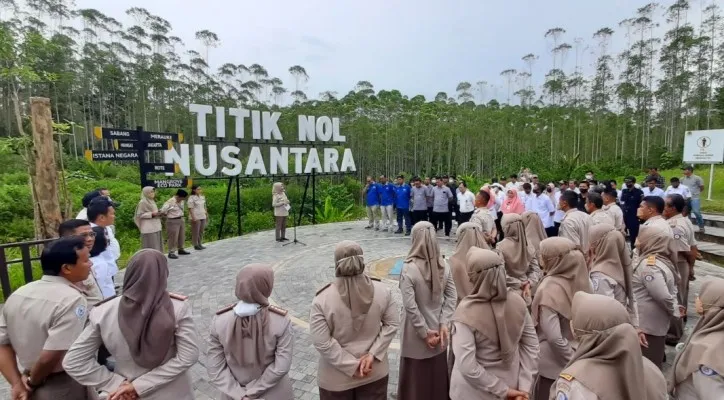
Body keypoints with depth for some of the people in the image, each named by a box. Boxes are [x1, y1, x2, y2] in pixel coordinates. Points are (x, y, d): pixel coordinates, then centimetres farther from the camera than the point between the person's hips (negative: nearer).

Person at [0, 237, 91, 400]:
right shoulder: (72, 300, -26)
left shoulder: (17, 294, -3)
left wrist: (17, 384, -2)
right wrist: (33, 383, -9)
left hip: (27, 387, 6)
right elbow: (50, 357, -27)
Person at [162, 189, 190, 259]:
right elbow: (162, 211, -18)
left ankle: (181, 249, 30)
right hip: (172, 221, -8)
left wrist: (181, 216, 9)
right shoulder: (170, 202, -21)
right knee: (173, 237, -3)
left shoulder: (181, 201, 3)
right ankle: (171, 252, 6)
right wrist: (169, 215, -3)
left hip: (181, 220, 8)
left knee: (182, 236, 15)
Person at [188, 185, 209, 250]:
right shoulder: (191, 198, -9)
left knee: (201, 231, 10)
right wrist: (193, 217, -18)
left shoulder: (202, 197, 11)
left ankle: (200, 244, 19)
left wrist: (206, 214, 16)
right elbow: (190, 208, -12)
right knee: (196, 231, 0)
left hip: (203, 216, 7)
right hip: (196, 217, -7)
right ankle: (195, 245, 9)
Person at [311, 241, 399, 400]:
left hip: (337, 378, -2)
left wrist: (353, 366, -13)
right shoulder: (382, 290, -13)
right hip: (375, 372, 2)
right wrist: (373, 354, -10)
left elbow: (322, 343, -20)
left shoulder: (322, 300, -21)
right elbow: (392, 324, -8)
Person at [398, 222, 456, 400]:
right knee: (438, 373, 24)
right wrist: (444, 324, -4)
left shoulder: (409, 269, -23)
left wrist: (425, 332, -14)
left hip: (417, 334, -4)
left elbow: (410, 306, -24)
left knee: (416, 377, 15)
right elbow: (452, 296, -4)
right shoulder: (443, 266, -7)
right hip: (438, 330, 5)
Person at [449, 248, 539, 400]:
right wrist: (524, 387, -3)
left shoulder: (466, 312, -28)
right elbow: (532, 347, -5)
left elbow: (467, 367, -28)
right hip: (512, 385, 4)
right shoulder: (517, 303, -14)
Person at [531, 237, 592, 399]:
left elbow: (554, 337, -27)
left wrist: (572, 361, -12)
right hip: (578, 356, 6)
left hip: (554, 364, -6)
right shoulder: (579, 279, -4)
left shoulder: (549, 288, -25)